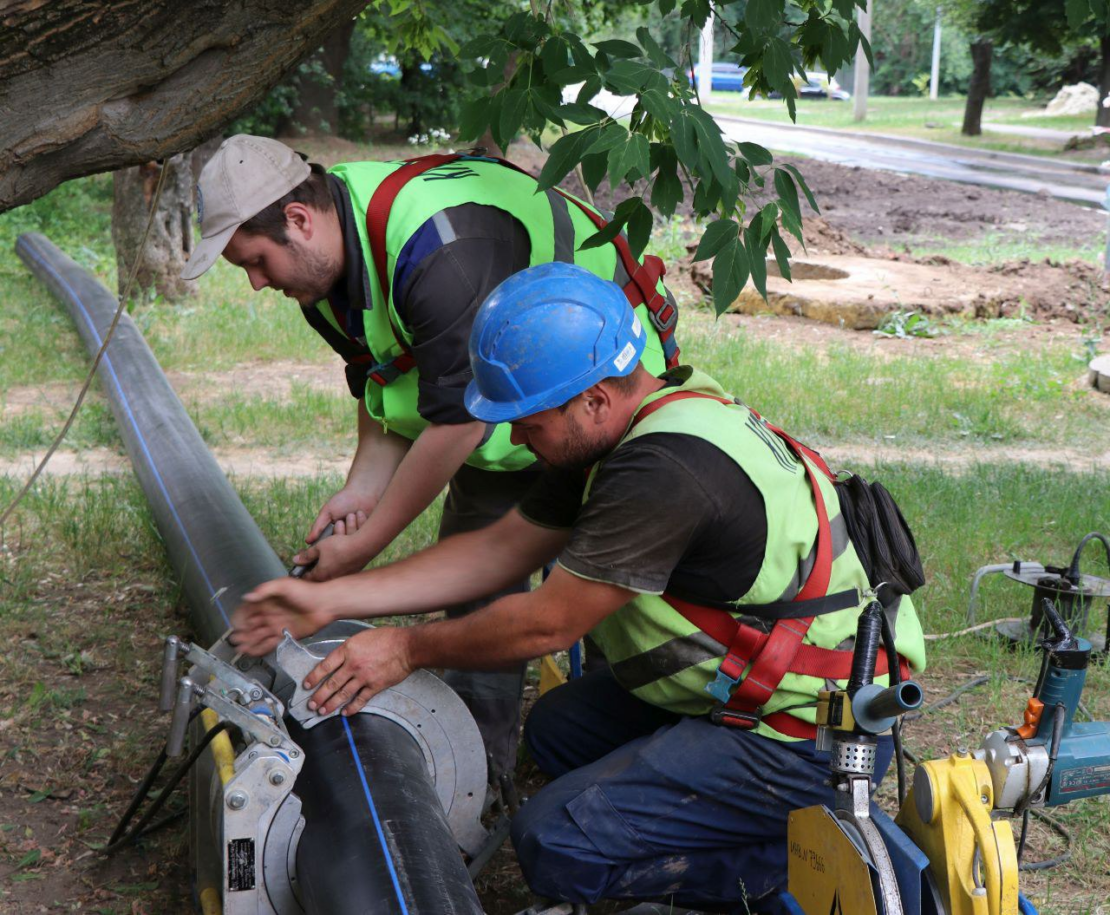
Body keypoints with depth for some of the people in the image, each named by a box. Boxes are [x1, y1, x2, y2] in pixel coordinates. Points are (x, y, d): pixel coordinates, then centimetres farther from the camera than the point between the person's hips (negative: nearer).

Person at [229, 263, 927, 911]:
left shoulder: (664, 471, -28)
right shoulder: (624, 432, 4)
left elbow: (548, 623, -19)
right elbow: (500, 549, 9)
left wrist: (411, 649, -3)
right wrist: (327, 601, 7)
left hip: (810, 736, -10)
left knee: (555, 843, -12)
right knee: (556, 728, 19)